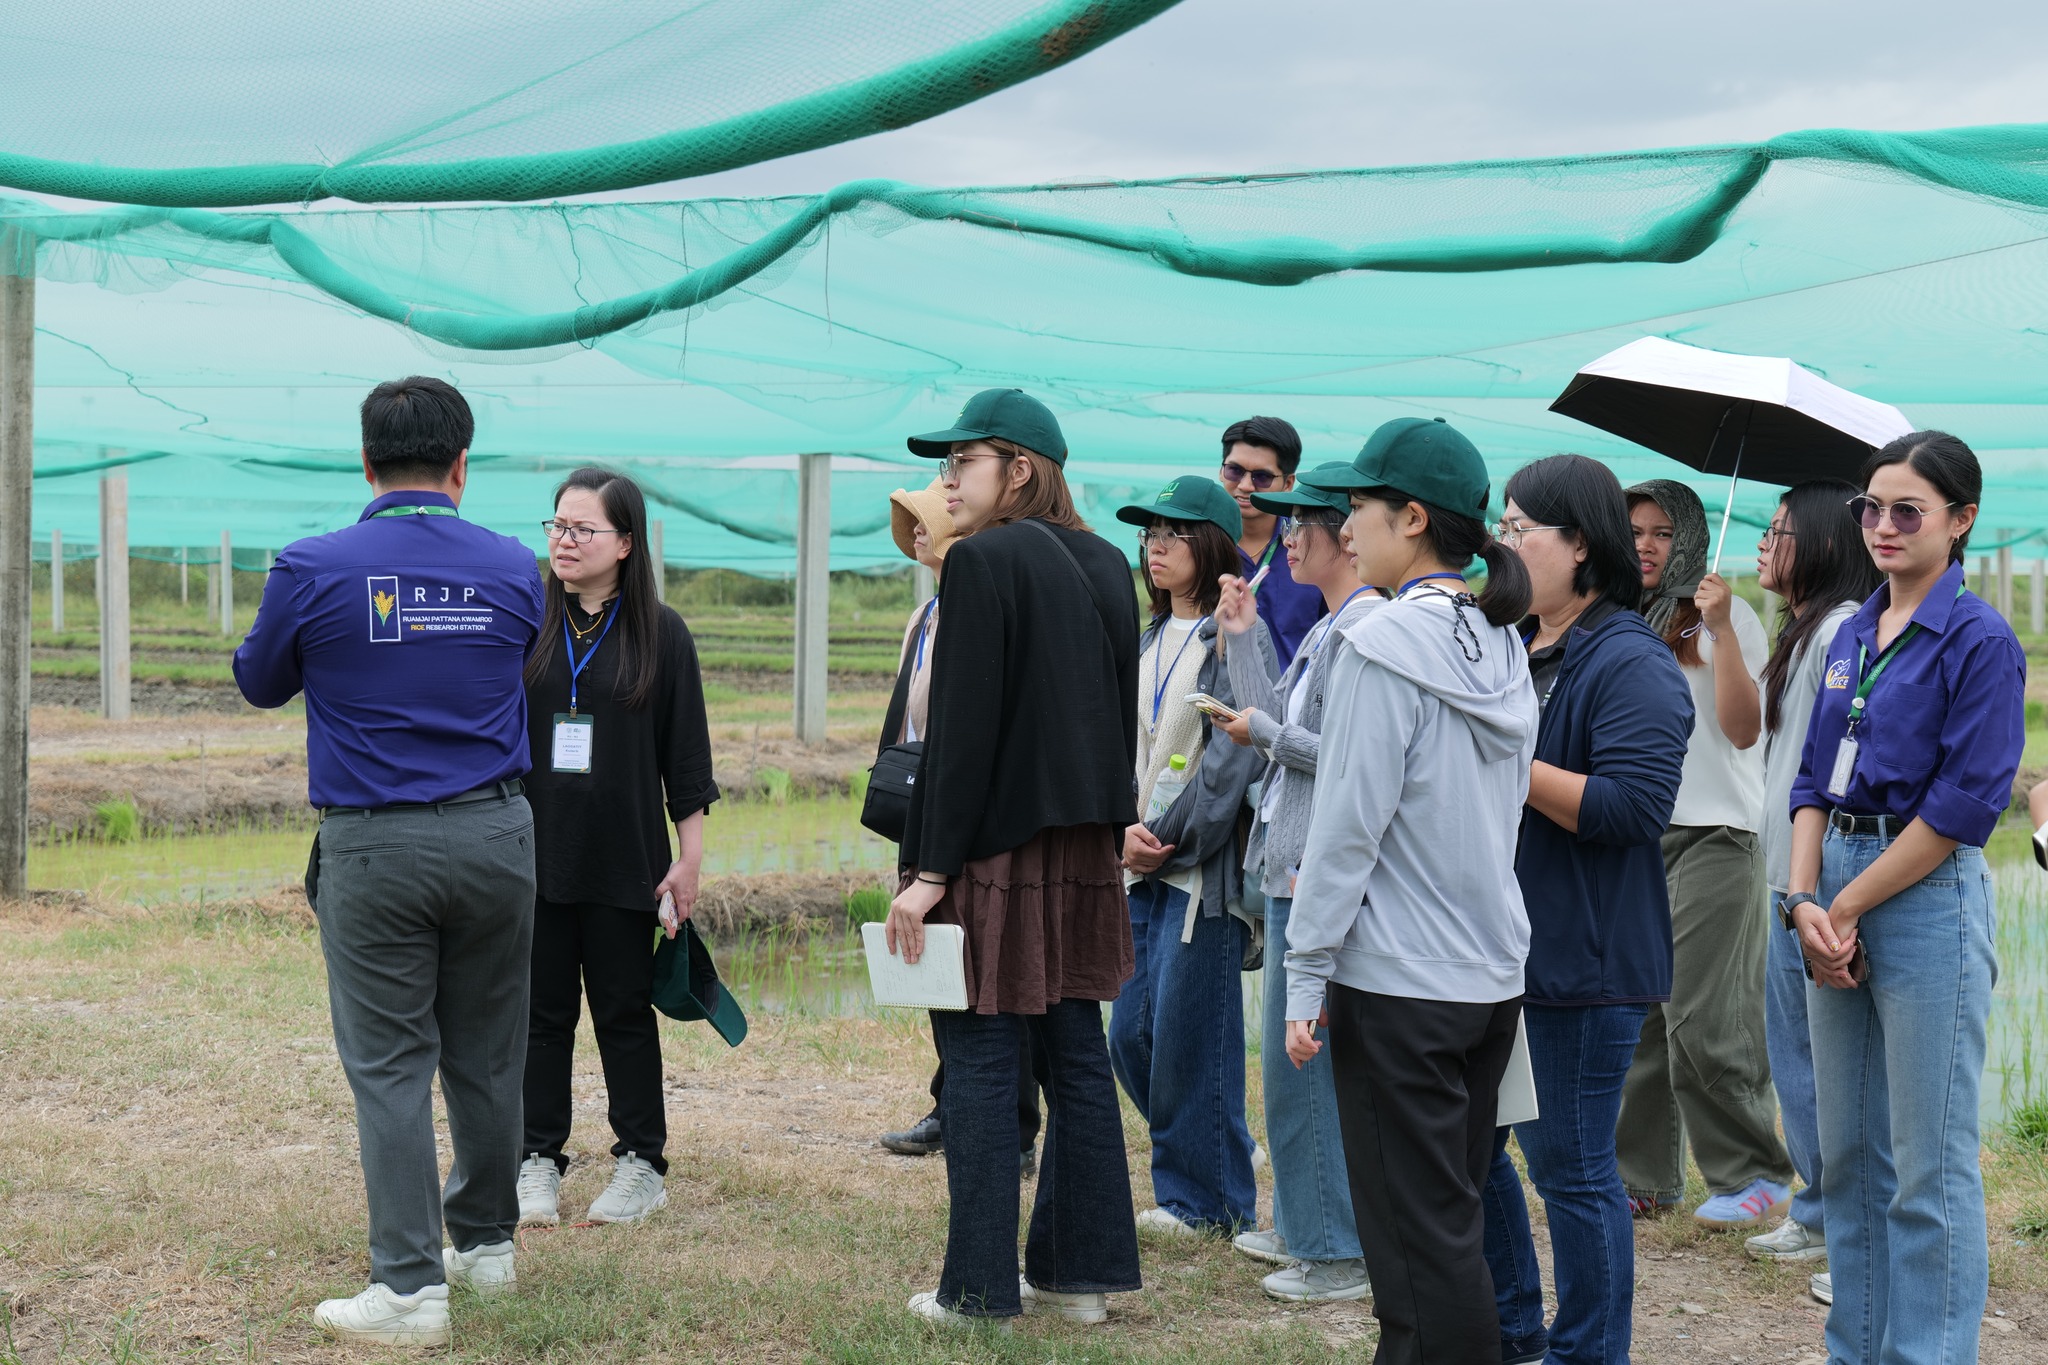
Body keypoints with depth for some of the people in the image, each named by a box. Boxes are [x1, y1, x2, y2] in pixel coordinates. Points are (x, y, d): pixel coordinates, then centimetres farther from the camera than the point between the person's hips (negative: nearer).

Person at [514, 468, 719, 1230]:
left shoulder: (661, 634, 0)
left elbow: (685, 756, 3)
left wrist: (689, 857, 0)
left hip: (623, 861, -1)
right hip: (534, 855, 1)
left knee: (624, 1010, 6)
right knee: (542, 1010, 6)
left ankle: (641, 1163, 15)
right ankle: (538, 1161, 15)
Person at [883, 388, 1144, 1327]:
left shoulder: (982, 562, -12)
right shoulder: (1104, 566, 11)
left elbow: (962, 729, -16)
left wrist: (928, 870, -14)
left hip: (996, 850, -7)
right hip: (1082, 852, 8)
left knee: (979, 1061, -1)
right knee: (1075, 1052, 12)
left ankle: (979, 1290, 4)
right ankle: (1082, 1270, 19)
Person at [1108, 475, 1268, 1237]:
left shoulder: (1238, 638, -9)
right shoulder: (1148, 642, 15)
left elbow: (1233, 761, -14)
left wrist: (1167, 841, -12)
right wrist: (1124, 831, -3)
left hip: (1205, 867, -8)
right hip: (1145, 867, 8)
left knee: (1191, 1040, -2)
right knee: (1131, 1036, 8)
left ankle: (1208, 1203, 13)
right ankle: (1191, 1184, 25)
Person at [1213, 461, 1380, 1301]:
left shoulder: (1364, 629, -15)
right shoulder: (1326, 630, 16)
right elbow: (1273, 729, 17)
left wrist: (1267, 732, -10)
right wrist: (1241, 637, 16)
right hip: (1293, 868, 11)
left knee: (1301, 1065, -7)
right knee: (1298, 1062, 17)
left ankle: (1340, 1255, 0)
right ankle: (1304, 1228, 28)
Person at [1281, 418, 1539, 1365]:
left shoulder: (1384, 646, -15)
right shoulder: (1503, 647, 8)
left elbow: (1348, 824, -16)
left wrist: (1306, 975, -11)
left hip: (1398, 981, -8)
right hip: (1493, 972, 8)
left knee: (1421, 1230, -1)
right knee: (1455, 1213, 16)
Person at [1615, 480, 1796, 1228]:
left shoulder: (1725, 617, -2)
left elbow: (1743, 730, -12)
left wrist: (1720, 630, -17)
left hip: (1713, 835, -6)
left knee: (1701, 1018, -9)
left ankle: (1752, 1172, 3)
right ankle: (1643, 1176, 13)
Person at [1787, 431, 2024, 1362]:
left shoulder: (1979, 640, -9)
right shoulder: (1853, 636, 12)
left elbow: (1965, 803, -15)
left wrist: (1847, 907, -12)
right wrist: (1805, 899, -2)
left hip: (1928, 897, -7)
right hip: (1837, 901, 7)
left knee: (1929, 1167, -2)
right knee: (1848, 1151, 13)